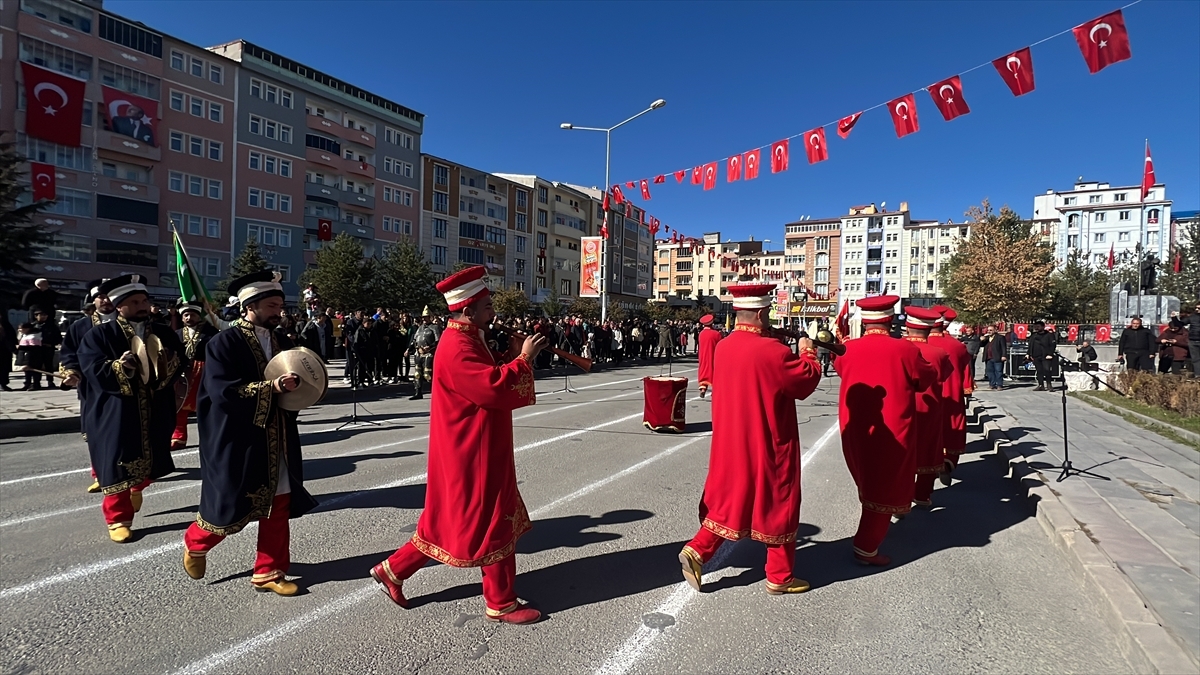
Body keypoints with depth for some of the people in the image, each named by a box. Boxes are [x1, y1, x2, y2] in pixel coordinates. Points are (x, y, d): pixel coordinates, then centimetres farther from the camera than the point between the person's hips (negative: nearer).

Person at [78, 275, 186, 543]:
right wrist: (119, 368, -28)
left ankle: (137, 488, 48)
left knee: (149, 460, 16)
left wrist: (168, 362, -23)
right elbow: (93, 370, -11)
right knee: (116, 465, 2)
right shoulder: (99, 335, -3)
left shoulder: (164, 334, 7)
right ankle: (118, 518, 16)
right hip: (116, 414, -3)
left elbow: (180, 363, -1)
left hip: (155, 413, 4)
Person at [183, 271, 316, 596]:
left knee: (278, 508, 9)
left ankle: (269, 572, 23)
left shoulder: (281, 343, 7)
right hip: (237, 441, -5)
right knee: (228, 507, 8)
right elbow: (224, 392, -20)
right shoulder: (224, 342, -11)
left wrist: (294, 386, -8)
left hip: (277, 442, 6)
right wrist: (272, 387, -25)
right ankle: (195, 543, 40)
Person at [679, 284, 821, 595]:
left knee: (730, 499, 18)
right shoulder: (773, 351, -21)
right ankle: (780, 577, 22)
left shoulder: (723, 346, 0)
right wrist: (807, 352, 7)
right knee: (778, 505, 10)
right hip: (767, 446, -6)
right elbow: (809, 380, -10)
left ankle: (698, 550, 9)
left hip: (730, 443, 6)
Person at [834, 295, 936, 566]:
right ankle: (866, 547, 8)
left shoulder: (848, 349, -6)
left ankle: (874, 525, 47)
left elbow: (839, 367, 17)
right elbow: (927, 379, 3)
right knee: (885, 488, 7)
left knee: (868, 482, 26)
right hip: (892, 432, -4)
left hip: (855, 430, 4)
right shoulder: (905, 350, -15)